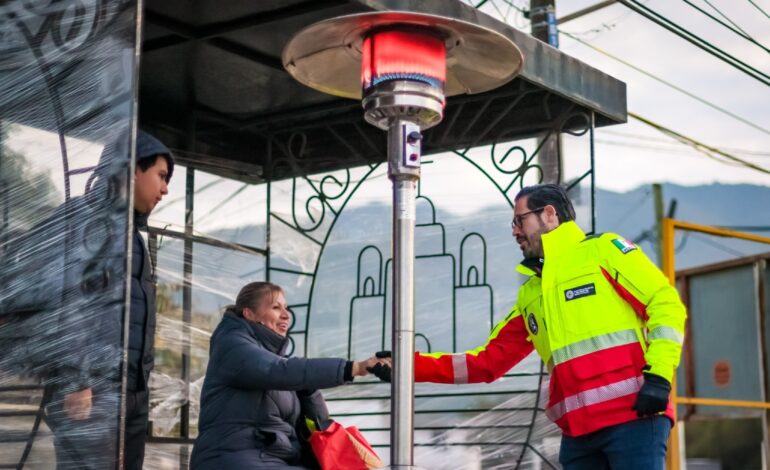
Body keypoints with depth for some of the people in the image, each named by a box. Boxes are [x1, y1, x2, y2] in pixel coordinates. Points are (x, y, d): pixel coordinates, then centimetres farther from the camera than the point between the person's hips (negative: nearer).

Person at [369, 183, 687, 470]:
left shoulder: (604, 249, 4)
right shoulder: (529, 295, 22)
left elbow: (666, 304, -2)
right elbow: (486, 362, 20)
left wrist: (658, 376, -13)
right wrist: (412, 365, 13)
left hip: (632, 418, -6)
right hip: (578, 433, 7)